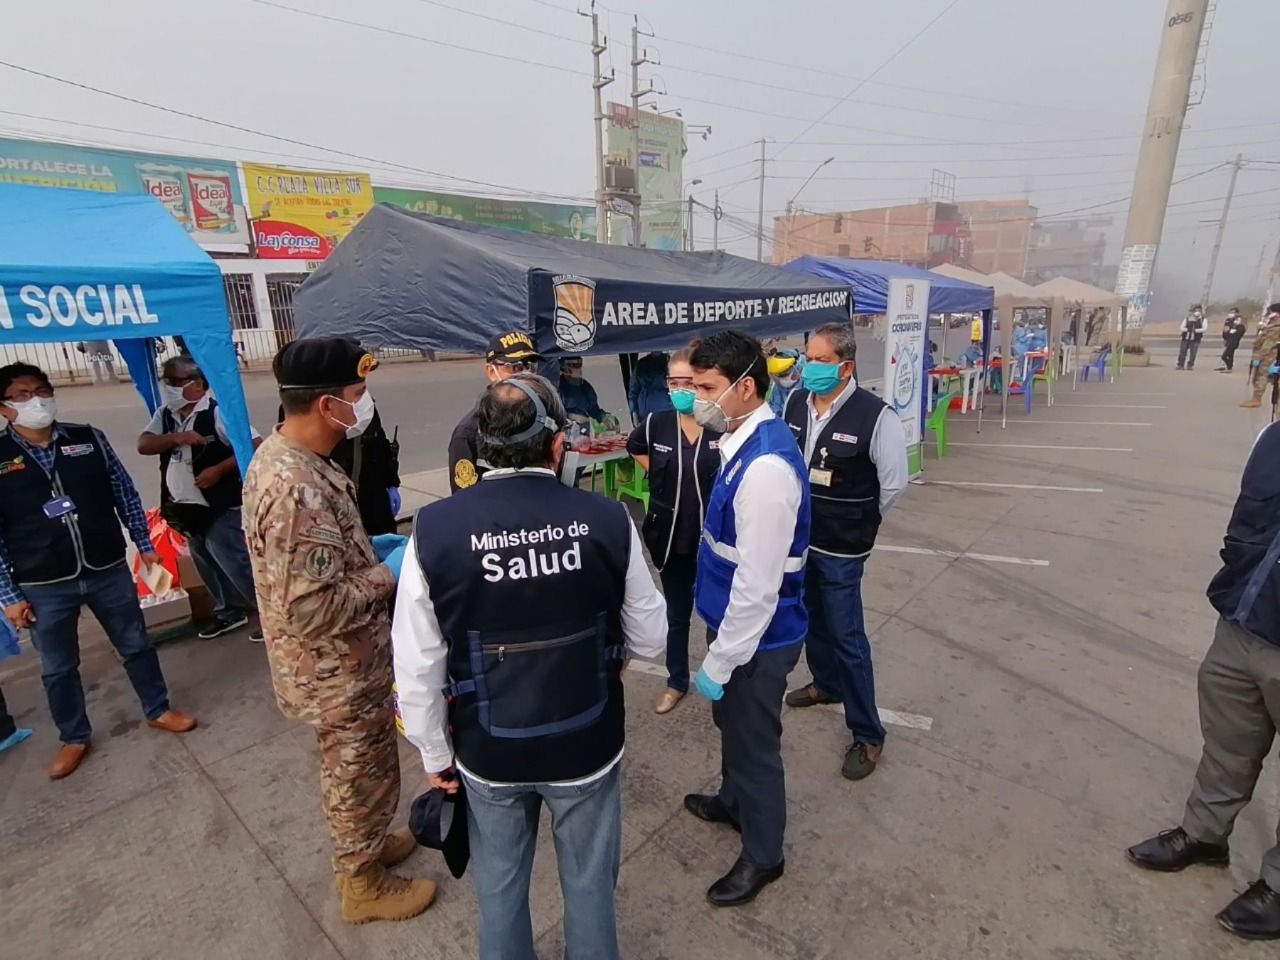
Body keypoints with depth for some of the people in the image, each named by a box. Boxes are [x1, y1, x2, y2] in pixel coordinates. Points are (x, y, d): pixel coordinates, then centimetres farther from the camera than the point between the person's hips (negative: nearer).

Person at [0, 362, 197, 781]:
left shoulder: (89, 439, -2)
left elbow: (125, 493, 5)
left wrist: (144, 543, 4)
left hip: (108, 571, 1)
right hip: (44, 586, -1)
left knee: (135, 645, 14)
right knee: (57, 668, 15)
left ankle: (158, 710, 34)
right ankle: (73, 737, 36)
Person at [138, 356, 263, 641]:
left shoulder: (218, 413, -15)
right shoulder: (165, 415, 8)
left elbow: (255, 446, -19)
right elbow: (143, 445, -3)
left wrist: (218, 470, -22)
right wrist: (176, 437, -20)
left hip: (221, 508, -8)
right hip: (187, 508, 8)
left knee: (235, 563, -6)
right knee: (207, 565, 19)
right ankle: (228, 612, 35)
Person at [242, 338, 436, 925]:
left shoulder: (281, 455, -1)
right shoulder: (299, 489, -34)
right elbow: (314, 609, -33)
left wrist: (369, 547, 4)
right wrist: (389, 571, -21)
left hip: (339, 664, 9)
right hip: (338, 672, -9)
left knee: (350, 772, 29)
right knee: (361, 776, 15)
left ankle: (359, 848, 52)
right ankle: (363, 885, 39)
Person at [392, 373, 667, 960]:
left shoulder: (434, 530, -20)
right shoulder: (608, 520, -20)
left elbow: (417, 666, -11)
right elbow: (649, 637, -8)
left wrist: (435, 752, 5)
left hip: (488, 751, 1)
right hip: (588, 745, 0)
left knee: (499, 886, 28)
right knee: (590, 884, 25)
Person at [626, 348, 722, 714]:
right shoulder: (655, 423, -5)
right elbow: (634, 447, 16)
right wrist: (658, 476, 6)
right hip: (670, 535, 3)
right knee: (676, 612, 19)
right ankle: (677, 681, 38)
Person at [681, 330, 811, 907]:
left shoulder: (765, 466, -30)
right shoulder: (749, 441, 0)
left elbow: (758, 584, -28)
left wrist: (719, 662, -18)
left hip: (757, 636, -9)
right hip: (735, 622, 9)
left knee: (755, 741, 14)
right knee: (732, 724, 30)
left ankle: (763, 855, 41)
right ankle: (734, 802, 57)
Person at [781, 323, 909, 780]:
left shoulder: (876, 415, -19)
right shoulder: (796, 403, -3)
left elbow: (894, 483, -10)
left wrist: (858, 523, 2)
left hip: (840, 549, -6)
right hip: (798, 538, 6)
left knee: (847, 637, 2)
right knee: (813, 620, 24)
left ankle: (867, 734, 20)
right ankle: (826, 684, 49)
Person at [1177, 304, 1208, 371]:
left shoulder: (1203, 320, 3)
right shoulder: (1187, 319, 7)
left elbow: (1203, 329, -9)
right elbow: (1181, 328, -2)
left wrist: (1194, 330, -17)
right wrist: (1188, 329, -18)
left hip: (1195, 340, -1)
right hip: (1185, 339, 1)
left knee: (1193, 353, -4)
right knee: (1182, 353, 1)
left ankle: (1190, 366, 5)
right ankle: (1180, 365, 10)